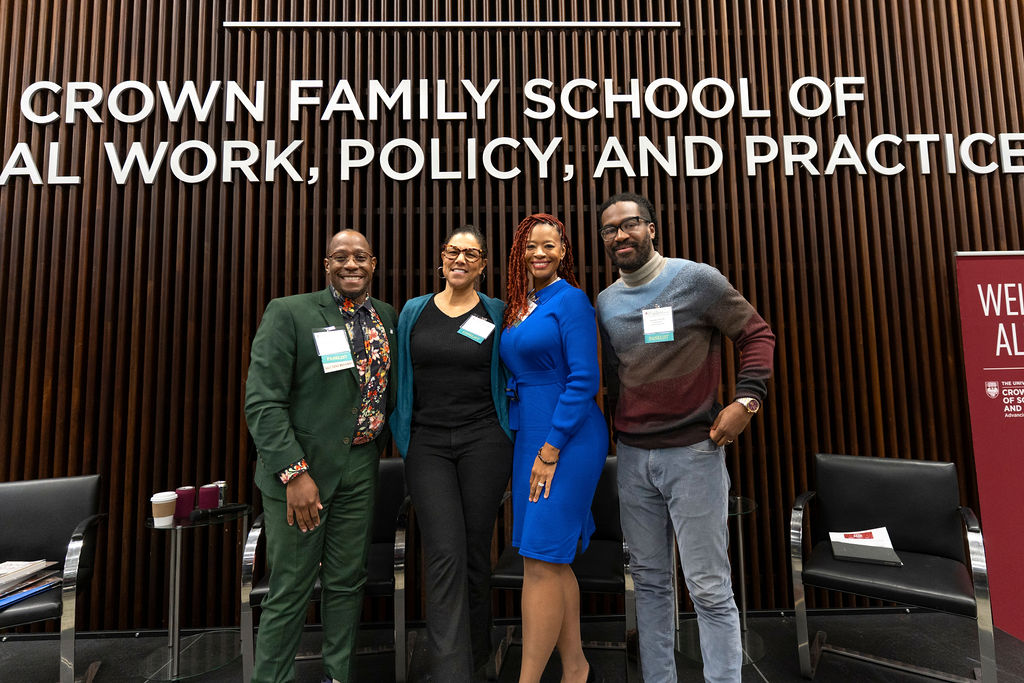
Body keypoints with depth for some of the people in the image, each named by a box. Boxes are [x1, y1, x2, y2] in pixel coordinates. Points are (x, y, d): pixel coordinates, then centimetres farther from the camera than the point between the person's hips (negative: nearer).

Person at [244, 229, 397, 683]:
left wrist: (376, 444, 6)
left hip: (359, 471, 4)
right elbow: (262, 400, -13)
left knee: (347, 582, 15)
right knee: (290, 590, 6)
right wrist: (294, 471, -18)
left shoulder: (388, 318, 7)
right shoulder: (288, 313, -7)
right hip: (300, 468, -4)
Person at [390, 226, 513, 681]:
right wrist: (402, 435, 7)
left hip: (484, 440, 0)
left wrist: (509, 430, 2)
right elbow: (401, 377, 11)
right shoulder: (413, 312, 8)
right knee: (445, 553, -7)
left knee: (476, 551, 9)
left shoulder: (497, 315, 4)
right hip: (427, 444, 1)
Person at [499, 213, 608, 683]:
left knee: (541, 560, -4)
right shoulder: (518, 306, 14)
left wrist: (550, 450, -17)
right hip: (530, 434, 8)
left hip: (566, 437, -8)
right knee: (553, 562, 14)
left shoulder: (570, 300, -9)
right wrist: (532, 446, 12)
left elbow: (584, 380, -16)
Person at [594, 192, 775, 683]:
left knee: (709, 588, 2)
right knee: (649, 581, 16)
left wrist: (745, 400, -12)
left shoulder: (697, 280, -5)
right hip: (633, 457, 5)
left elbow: (757, 333, -1)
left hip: (692, 451, -4)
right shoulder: (605, 302, 9)